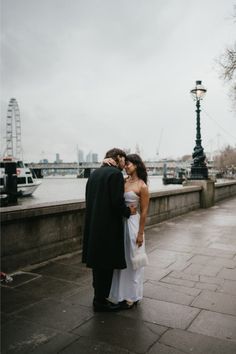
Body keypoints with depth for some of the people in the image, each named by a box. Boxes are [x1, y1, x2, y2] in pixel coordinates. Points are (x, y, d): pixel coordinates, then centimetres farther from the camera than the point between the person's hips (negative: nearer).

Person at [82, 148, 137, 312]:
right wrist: (128, 211, -2)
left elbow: (90, 199, 12)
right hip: (108, 227, -8)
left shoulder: (95, 173, 12)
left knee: (99, 264, 18)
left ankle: (99, 297, 32)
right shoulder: (116, 173, -12)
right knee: (107, 264, 5)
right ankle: (101, 301, 17)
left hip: (93, 226, 9)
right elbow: (117, 202, -20)